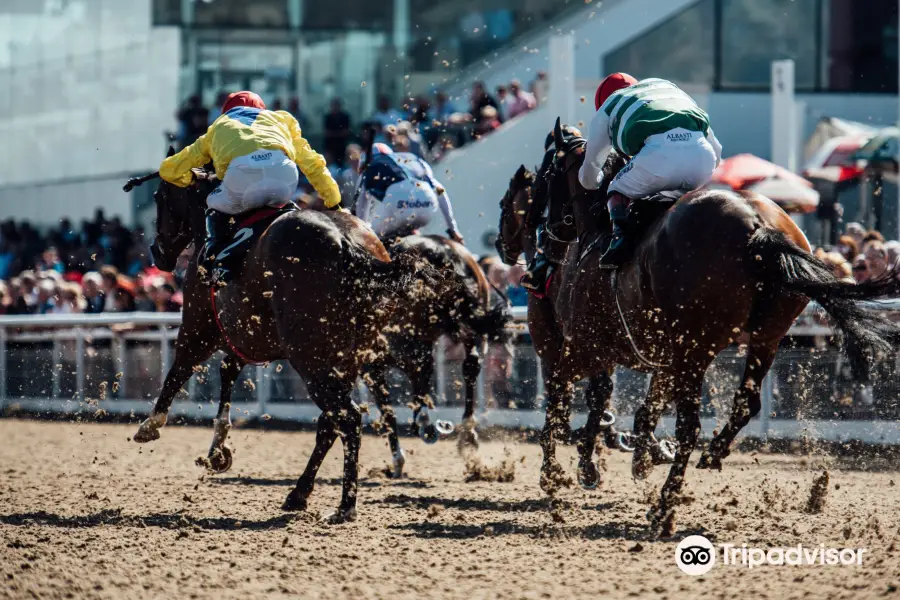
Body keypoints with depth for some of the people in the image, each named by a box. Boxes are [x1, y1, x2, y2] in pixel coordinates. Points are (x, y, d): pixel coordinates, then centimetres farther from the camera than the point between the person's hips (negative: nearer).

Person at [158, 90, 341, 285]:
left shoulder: (218, 127, 39)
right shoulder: (281, 118, 42)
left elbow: (169, 170, 41)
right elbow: (312, 164, 42)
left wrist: (192, 179, 62)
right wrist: (334, 204, 49)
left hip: (241, 173, -1)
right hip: (282, 171, 1)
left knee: (216, 210, 27)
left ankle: (213, 252, 4)